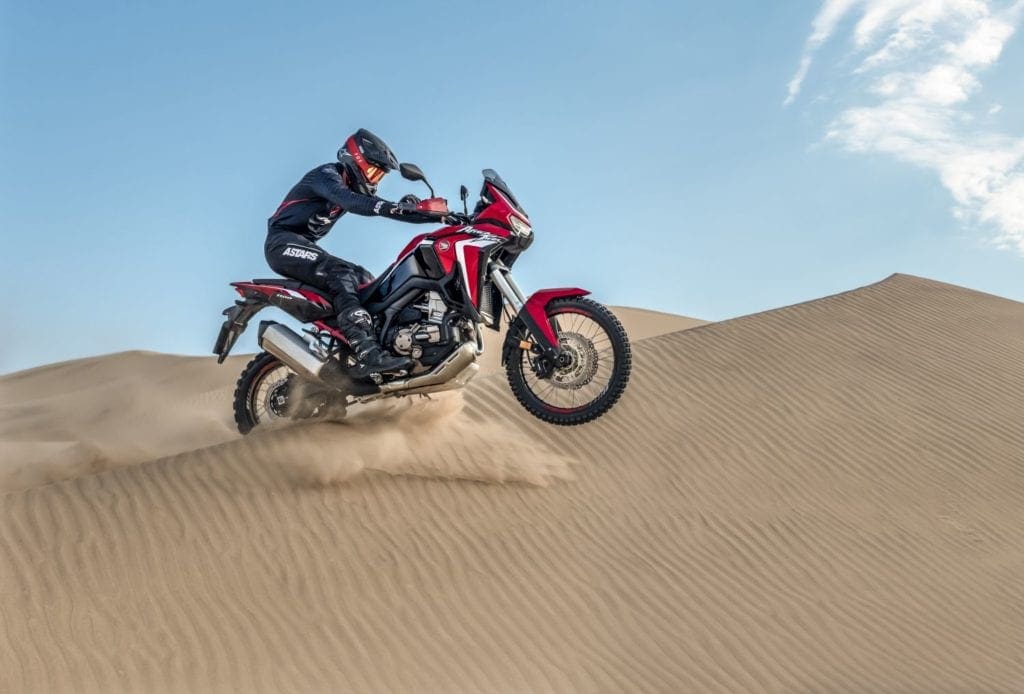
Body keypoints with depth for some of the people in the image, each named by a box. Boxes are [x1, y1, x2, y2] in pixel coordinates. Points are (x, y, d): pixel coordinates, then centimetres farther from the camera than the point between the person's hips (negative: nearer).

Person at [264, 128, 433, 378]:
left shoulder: (354, 187, 16)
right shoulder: (326, 174, -11)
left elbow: (381, 207, 9)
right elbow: (350, 202, -32)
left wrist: (435, 214, -2)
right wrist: (398, 207, -43)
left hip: (303, 245, 10)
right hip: (284, 242, -10)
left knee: (364, 279, 2)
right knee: (340, 275, -30)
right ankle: (368, 354, -43)